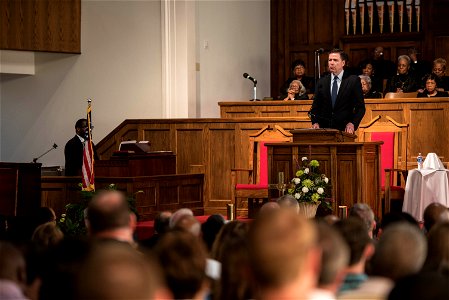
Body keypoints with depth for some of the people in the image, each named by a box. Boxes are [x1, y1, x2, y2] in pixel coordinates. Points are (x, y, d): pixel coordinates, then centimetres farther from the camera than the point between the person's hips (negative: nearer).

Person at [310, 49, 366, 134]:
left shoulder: (353, 81, 2)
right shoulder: (322, 82, 12)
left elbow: (360, 107, 1)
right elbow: (315, 106, 13)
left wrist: (353, 123, -14)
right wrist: (315, 122, -4)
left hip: (344, 130, -2)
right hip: (324, 129, 2)